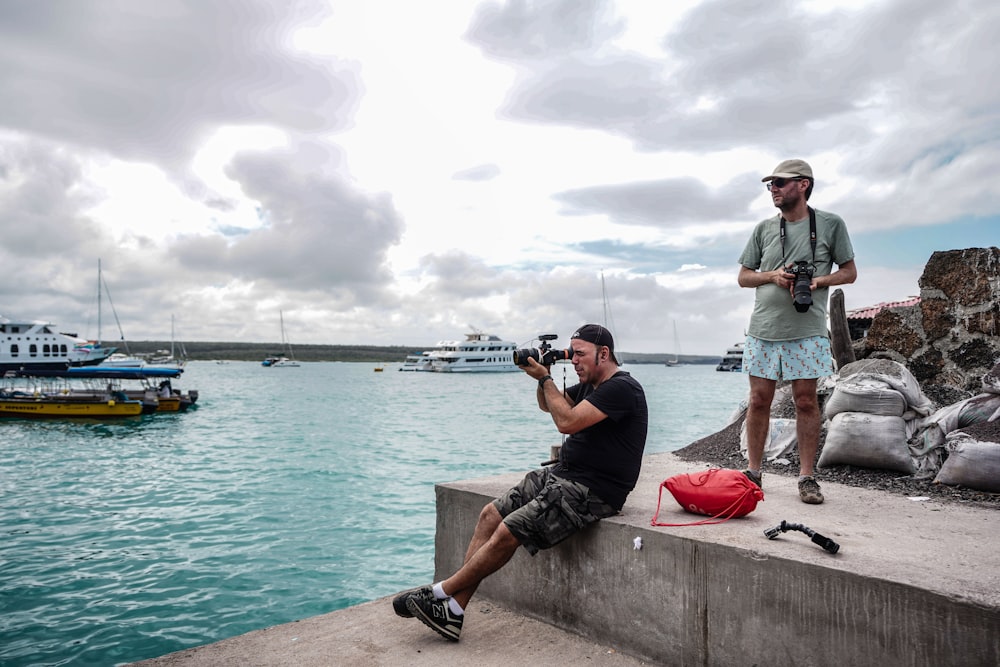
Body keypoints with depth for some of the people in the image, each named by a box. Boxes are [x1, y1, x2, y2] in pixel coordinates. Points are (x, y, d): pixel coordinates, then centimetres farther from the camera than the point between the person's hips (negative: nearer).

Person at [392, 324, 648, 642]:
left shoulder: (622, 388, -15)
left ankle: (441, 592, -2)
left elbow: (567, 421, -24)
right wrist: (543, 377, 7)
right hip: (562, 473, 10)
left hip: (590, 491, -10)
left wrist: (545, 378, -12)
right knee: (491, 514, -2)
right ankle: (454, 611, -3)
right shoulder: (592, 385, 15)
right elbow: (547, 404, 27)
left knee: (508, 532, -18)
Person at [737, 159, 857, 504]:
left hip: (807, 331, -2)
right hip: (763, 329, 2)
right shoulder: (764, 228, 11)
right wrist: (773, 275, -6)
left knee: (806, 401, 1)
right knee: (759, 401, 4)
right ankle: (753, 472, 14)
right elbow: (743, 276, 13)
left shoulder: (830, 224, 5)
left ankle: (806, 477, 10)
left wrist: (818, 280, -11)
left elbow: (849, 272, 8)